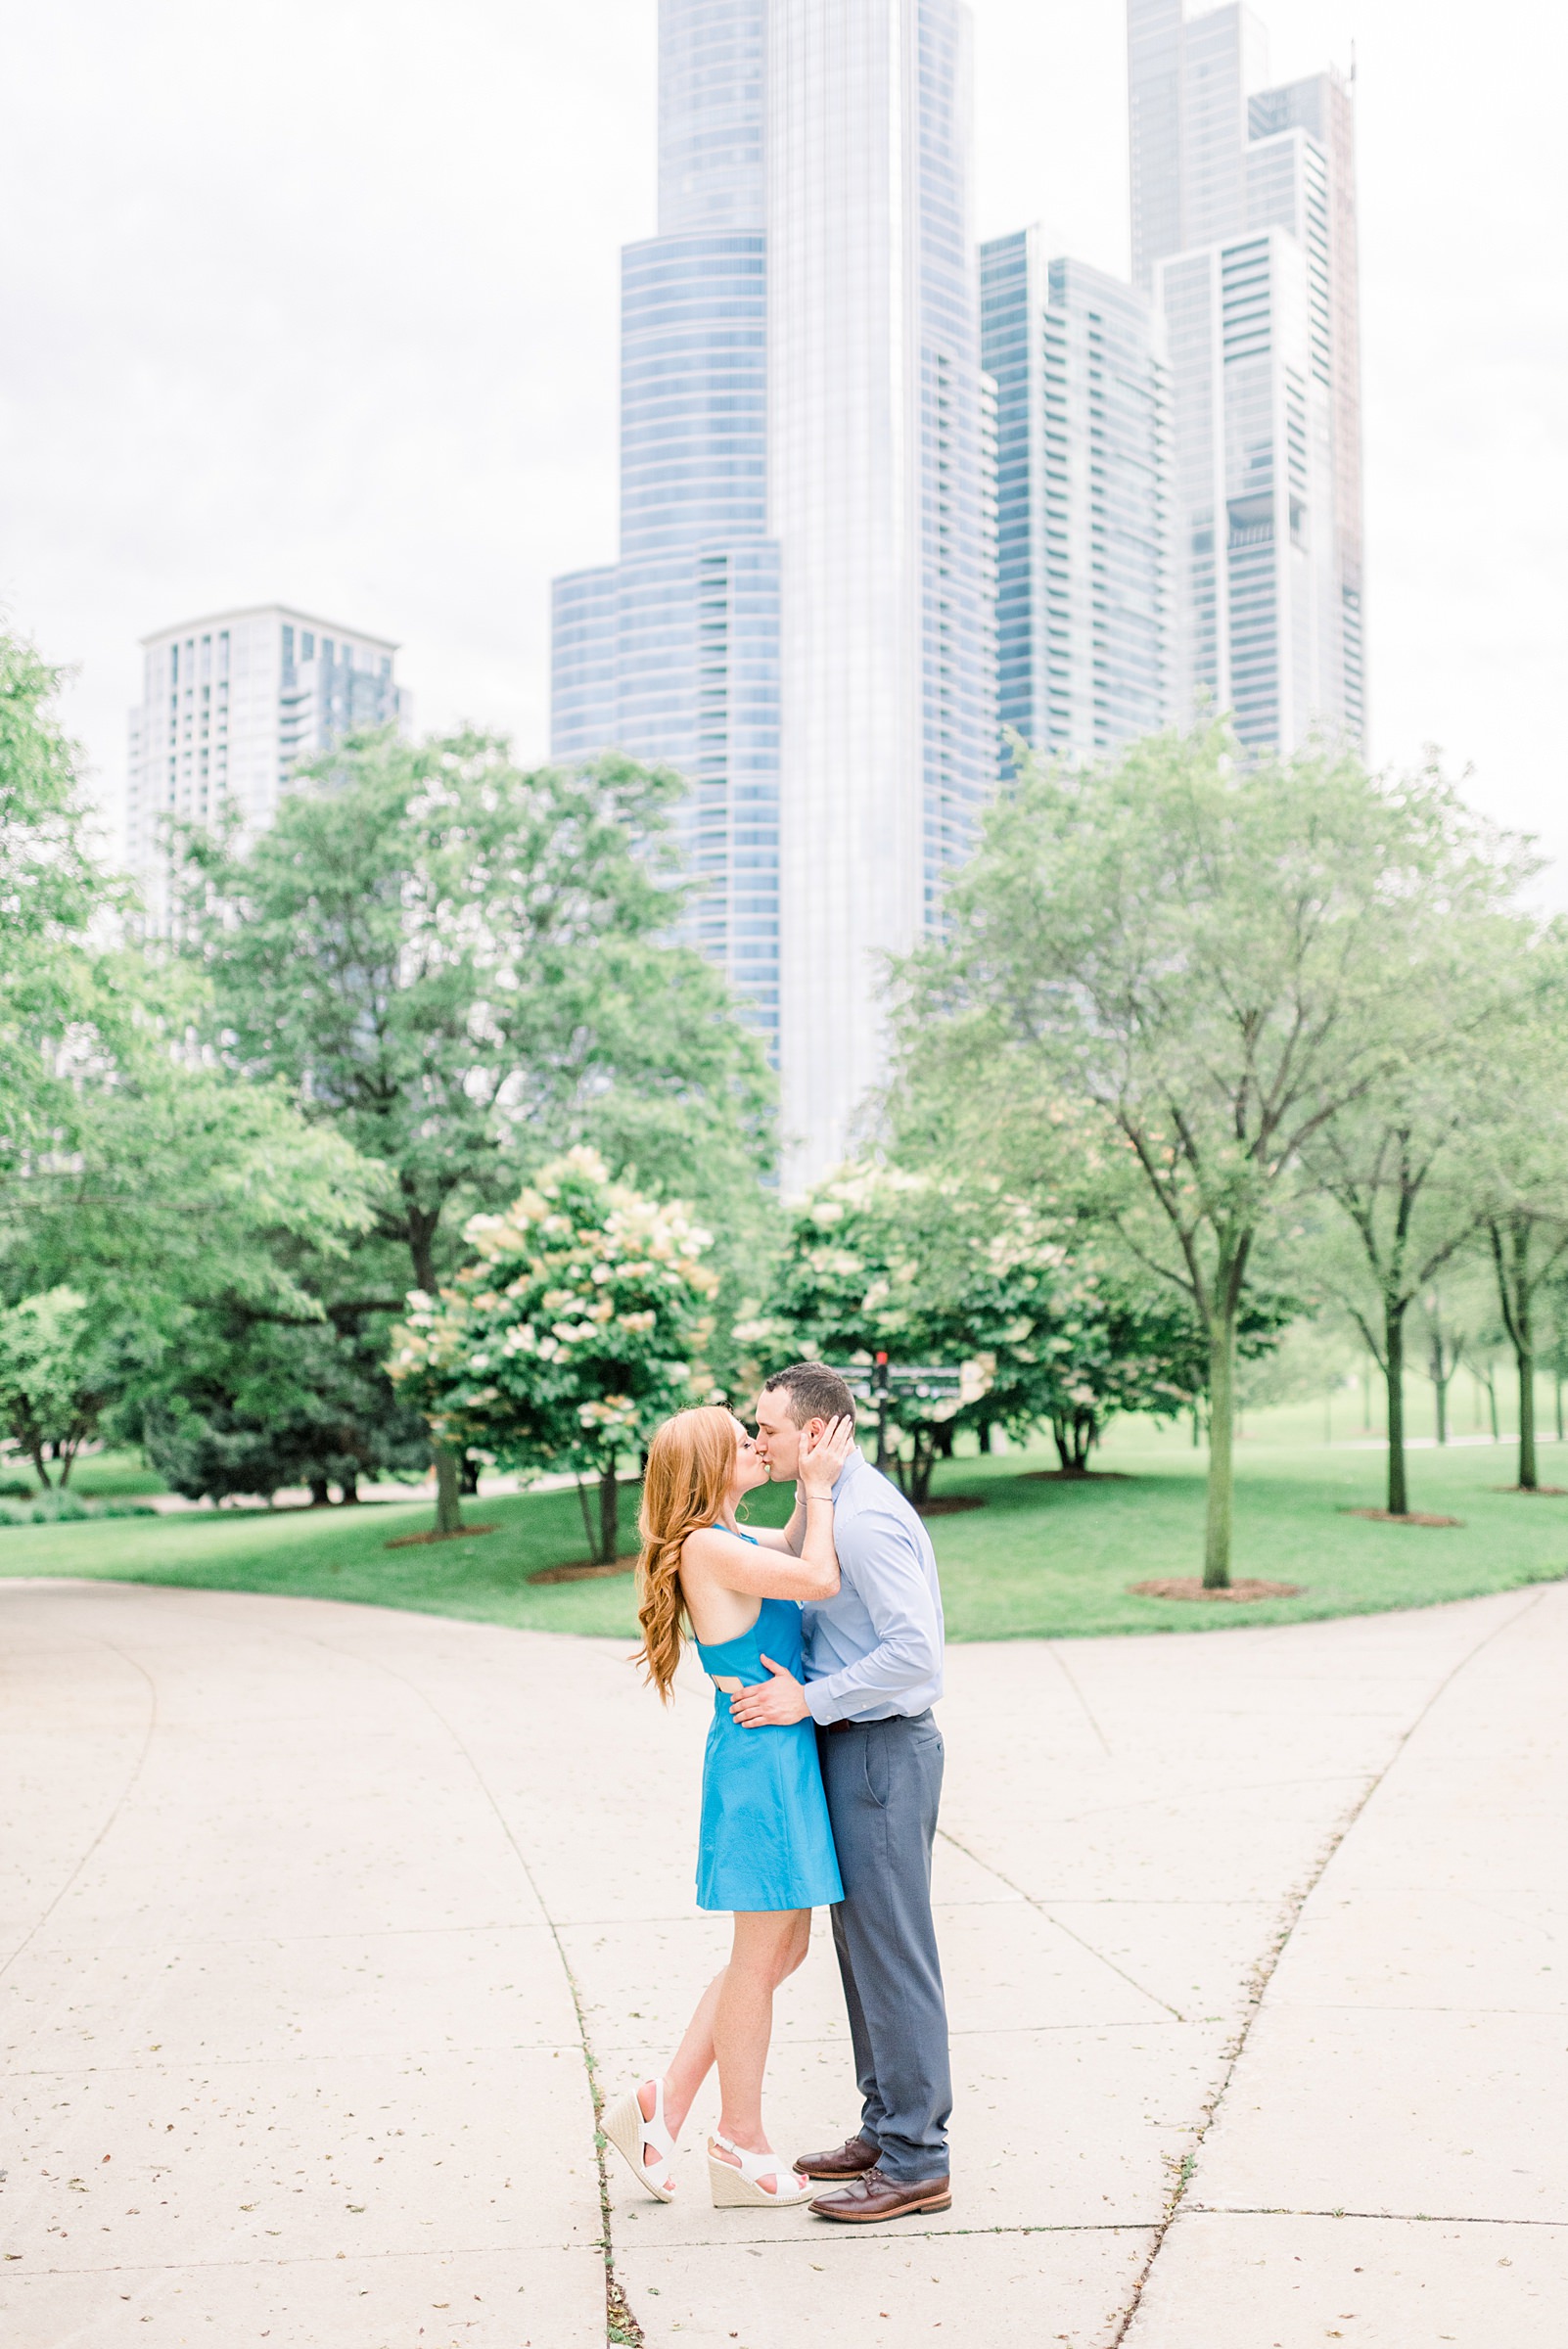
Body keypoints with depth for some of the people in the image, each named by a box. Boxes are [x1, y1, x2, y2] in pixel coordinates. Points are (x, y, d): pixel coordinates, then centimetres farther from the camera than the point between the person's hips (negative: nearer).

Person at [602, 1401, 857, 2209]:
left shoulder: (728, 1540, 12)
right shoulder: (706, 1545, -16)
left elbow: (794, 1545, 31)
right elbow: (818, 1580, -18)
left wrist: (813, 1482, 15)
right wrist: (819, 1486, -7)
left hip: (785, 1759, 10)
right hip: (760, 1759, -10)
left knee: (781, 1948, 15)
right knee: (762, 1954, 3)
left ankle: (664, 2105, 22)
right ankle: (741, 2142, 17)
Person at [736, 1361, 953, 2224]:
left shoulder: (864, 1518, -20)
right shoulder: (841, 1506, 13)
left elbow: (915, 1650, -26)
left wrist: (811, 1701, -21)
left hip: (879, 1749, -10)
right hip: (853, 1747, 10)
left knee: (890, 1952, -3)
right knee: (862, 1944, 17)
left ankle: (915, 2162, 5)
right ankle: (887, 2128, 28)